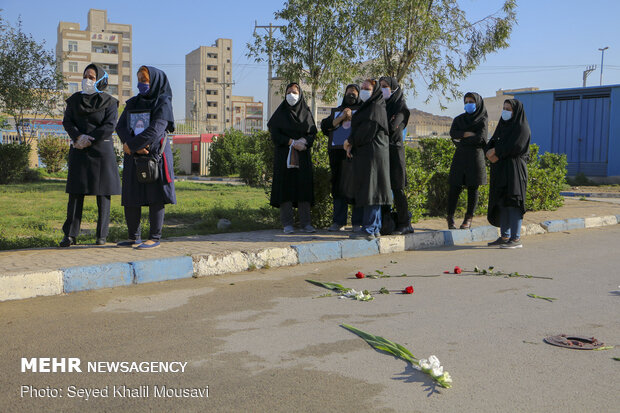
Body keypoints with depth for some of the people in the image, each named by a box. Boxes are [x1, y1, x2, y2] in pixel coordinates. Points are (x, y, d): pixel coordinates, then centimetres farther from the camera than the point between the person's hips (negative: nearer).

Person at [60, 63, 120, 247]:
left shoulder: (109, 102, 1)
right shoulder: (75, 100, 11)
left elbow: (109, 126, -9)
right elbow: (67, 122, 3)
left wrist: (89, 140, -14)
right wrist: (79, 137, -15)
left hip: (101, 149, -2)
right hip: (79, 151, 3)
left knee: (102, 192, -1)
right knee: (75, 192, -2)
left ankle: (101, 235, 6)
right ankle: (70, 234, 1)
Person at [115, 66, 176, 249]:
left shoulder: (163, 103, -3)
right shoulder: (133, 103, 14)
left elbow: (155, 130, -15)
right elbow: (121, 126, 3)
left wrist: (131, 145, -13)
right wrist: (136, 146, -15)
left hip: (155, 154, -6)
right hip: (134, 157, 6)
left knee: (155, 197, -4)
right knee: (130, 197, 6)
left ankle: (155, 238, 2)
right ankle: (134, 238, 15)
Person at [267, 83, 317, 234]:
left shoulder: (306, 112, 11)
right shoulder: (281, 112, 5)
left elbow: (313, 132, 7)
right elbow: (274, 132, -3)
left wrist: (303, 141, -14)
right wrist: (292, 142, -13)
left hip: (303, 155, 2)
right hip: (284, 155, -2)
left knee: (304, 186, -2)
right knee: (285, 186, -6)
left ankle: (305, 223, 2)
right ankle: (287, 224, -2)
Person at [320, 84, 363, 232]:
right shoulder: (336, 111, 24)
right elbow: (324, 126, 7)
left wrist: (351, 117, -8)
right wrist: (341, 117, -3)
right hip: (337, 152, 4)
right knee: (338, 186, 1)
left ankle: (358, 222, -5)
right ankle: (339, 222, 4)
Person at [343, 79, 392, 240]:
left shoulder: (376, 108, -8)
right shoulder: (366, 107, 22)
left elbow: (368, 130, -17)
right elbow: (359, 130, 22)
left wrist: (351, 141, -6)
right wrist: (352, 146, 6)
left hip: (372, 153, -10)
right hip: (364, 154, 10)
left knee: (370, 190, -11)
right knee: (368, 190, 9)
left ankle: (369, 229, -11)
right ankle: (375, 228, 13)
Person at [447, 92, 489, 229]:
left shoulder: (483, 120, 4)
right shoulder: (459, 119, 14)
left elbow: (480, 138, -12)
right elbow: (452, 133, -4)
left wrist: (461, 141, -5)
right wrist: (469, 134, -15)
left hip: (475, 157, -2)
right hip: (460, 157, 3)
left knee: (472, 188, -1)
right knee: (455, 187, -4)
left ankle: (469, 219, 4)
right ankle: (450, 217, 1)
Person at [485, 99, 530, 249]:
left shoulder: (521, 127, -8)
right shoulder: (503, 125, 17)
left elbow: (513, 147, -19)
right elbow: (492, 142, 10)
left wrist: (495, 151, -8)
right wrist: (490, 153, -11)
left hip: (514, 168, -8)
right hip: (501, 169, 8)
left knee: (512, 203, -11)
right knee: (501, 203, 9)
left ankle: (516, 239, -9)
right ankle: (505, 236, 15)